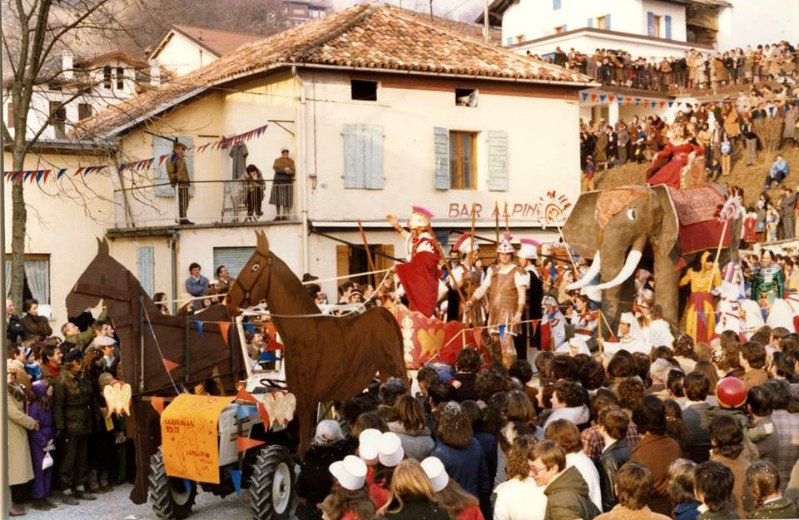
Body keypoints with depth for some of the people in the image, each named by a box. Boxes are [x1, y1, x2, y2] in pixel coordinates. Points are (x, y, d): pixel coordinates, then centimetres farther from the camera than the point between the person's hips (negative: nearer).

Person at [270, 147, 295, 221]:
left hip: (288, 181, 0)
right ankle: (278, 215, 7)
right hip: (278, 181, 0)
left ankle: (285, 215, -4)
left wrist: (289, 172, -21)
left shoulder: (291, 161, 12)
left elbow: (293, 171, 2)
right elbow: (276, 168, -8)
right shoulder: (277, 160, 10)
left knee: (287, 200, -7)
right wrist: (284, 170, -21)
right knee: (277, 199, -1)